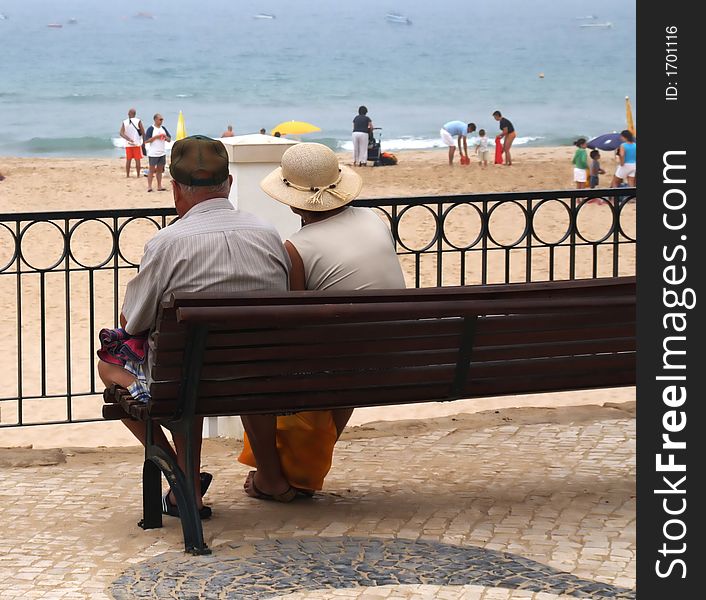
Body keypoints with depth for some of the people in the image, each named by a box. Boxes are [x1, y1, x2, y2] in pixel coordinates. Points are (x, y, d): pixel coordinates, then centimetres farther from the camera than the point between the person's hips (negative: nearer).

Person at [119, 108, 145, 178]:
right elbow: (143, 132, -8)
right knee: (137, 160, 3)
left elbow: (121, 133, -8)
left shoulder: (124, 122, 2)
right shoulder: (138, 121, -6)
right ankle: (138, 175, 2)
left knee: (128, 160, 9)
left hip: (128, 144, 3)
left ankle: (127, 175, 10)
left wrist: (128, 139, -14)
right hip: (137, 143, -2)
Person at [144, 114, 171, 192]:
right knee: (152, 170, -3)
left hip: (162, 153, 6)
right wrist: (156, 137, -18)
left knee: (160, 170, 9)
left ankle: (159, 186, 13)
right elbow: (146, 141, -12)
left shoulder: (163, 128, 10)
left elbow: (169, 139, 14)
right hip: (153, 153, -6)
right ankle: (149, 186, -1)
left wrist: (165, 137, -7)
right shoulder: (151, 129, -7)